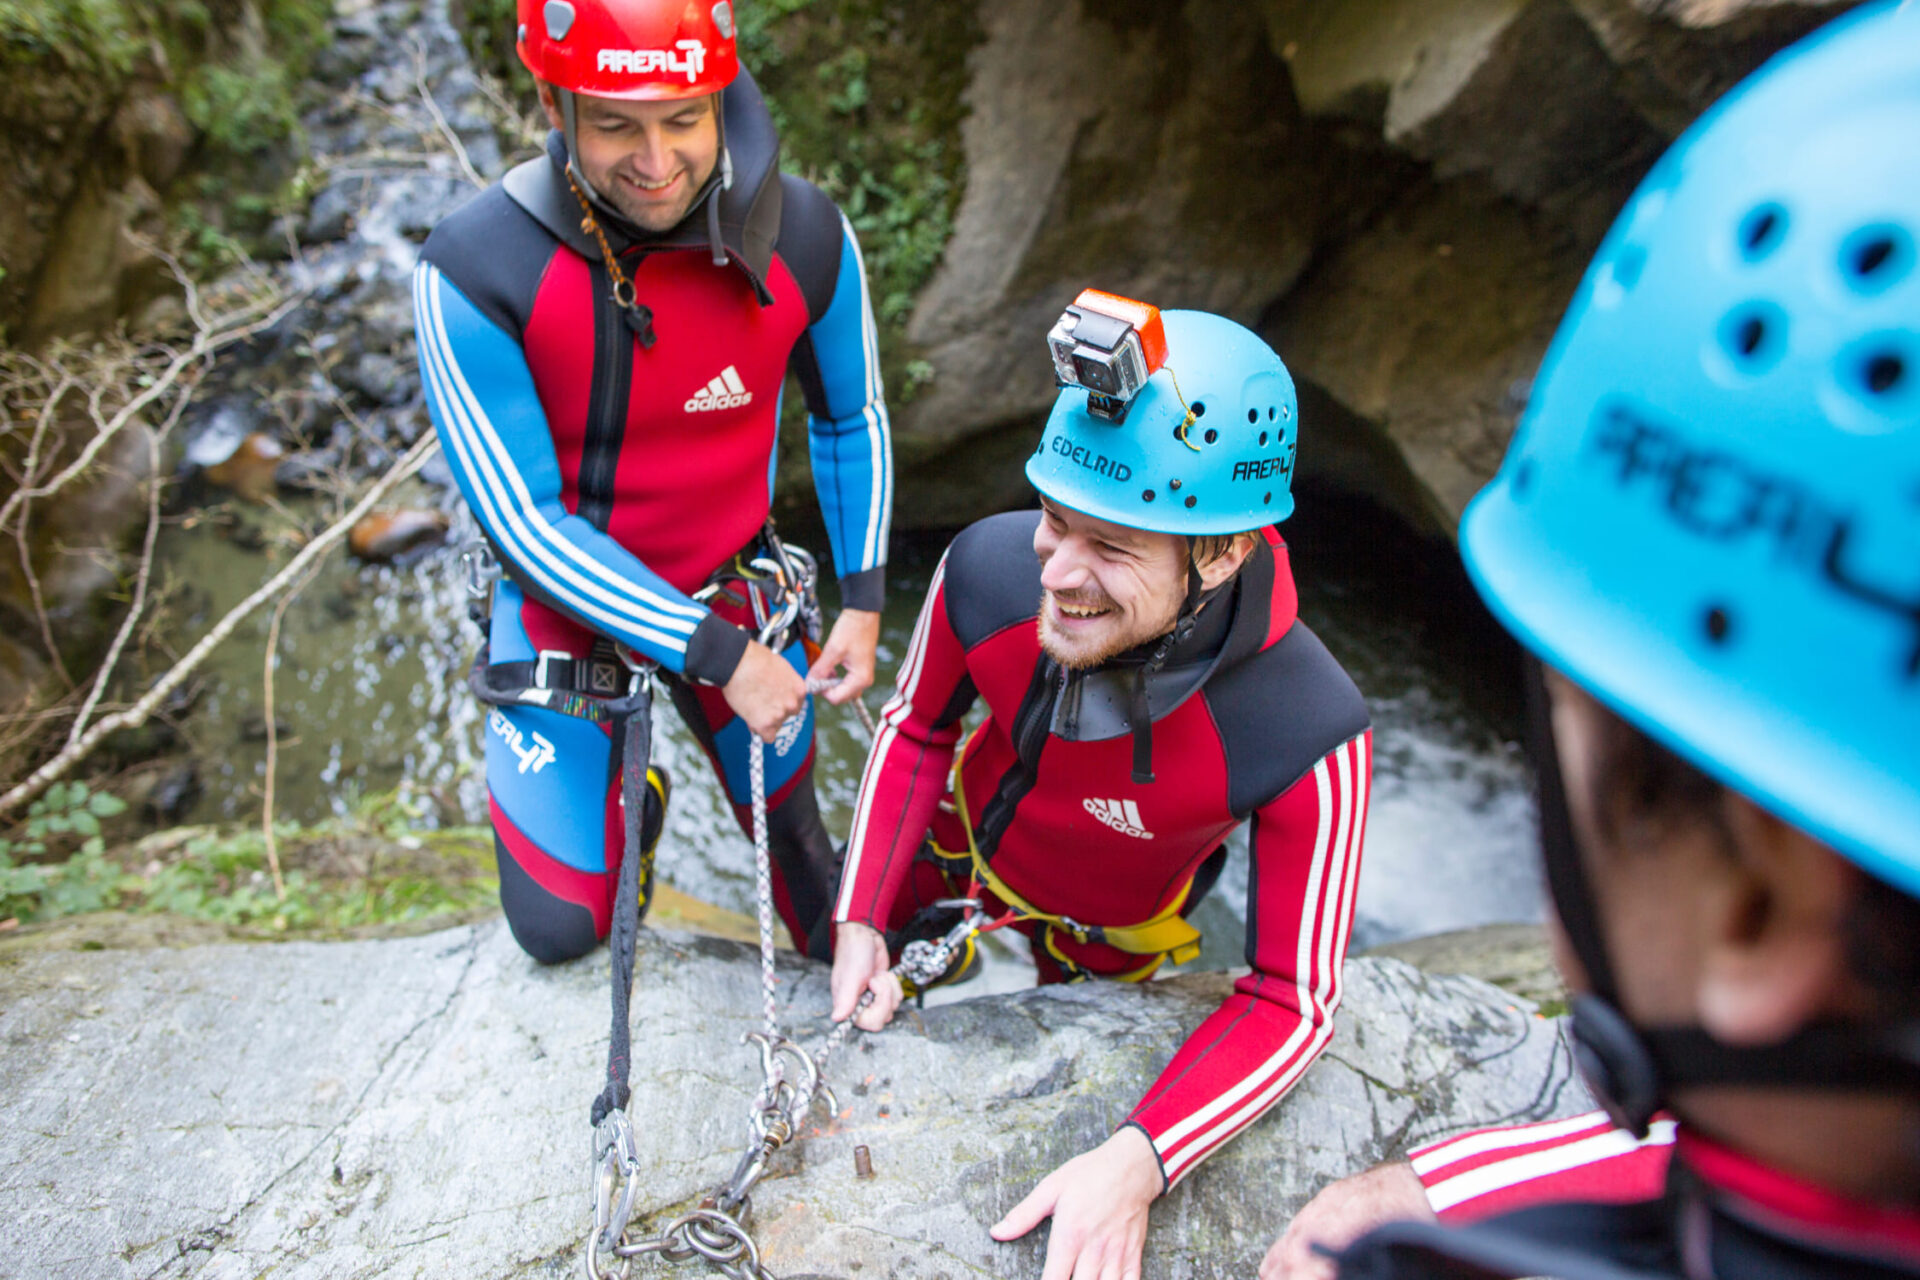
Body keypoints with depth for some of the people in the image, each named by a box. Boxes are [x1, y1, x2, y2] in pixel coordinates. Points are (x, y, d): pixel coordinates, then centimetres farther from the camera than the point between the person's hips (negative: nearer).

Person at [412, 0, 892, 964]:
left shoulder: (807, 237, -17)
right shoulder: (471, 272, -26)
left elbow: (850, 418, 1)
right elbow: (524, 523, -22)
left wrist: (864, 600, -5)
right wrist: (718, 656, -24)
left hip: (731, 587, 2)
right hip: (566, 603, -1)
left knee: (790, 820, 16)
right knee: (561, 928, 5)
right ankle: (627, 801, 38)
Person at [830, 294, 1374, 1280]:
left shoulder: (1308, 735, -41)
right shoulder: (987, 568, -34)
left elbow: (1291, 1001, -29)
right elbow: (914, 729, -12)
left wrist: (1140, 1162, -41)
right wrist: (861, 921, -18)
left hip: (1101, 936, -2)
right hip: (959, 845, 3)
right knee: (859, 1014, 27)